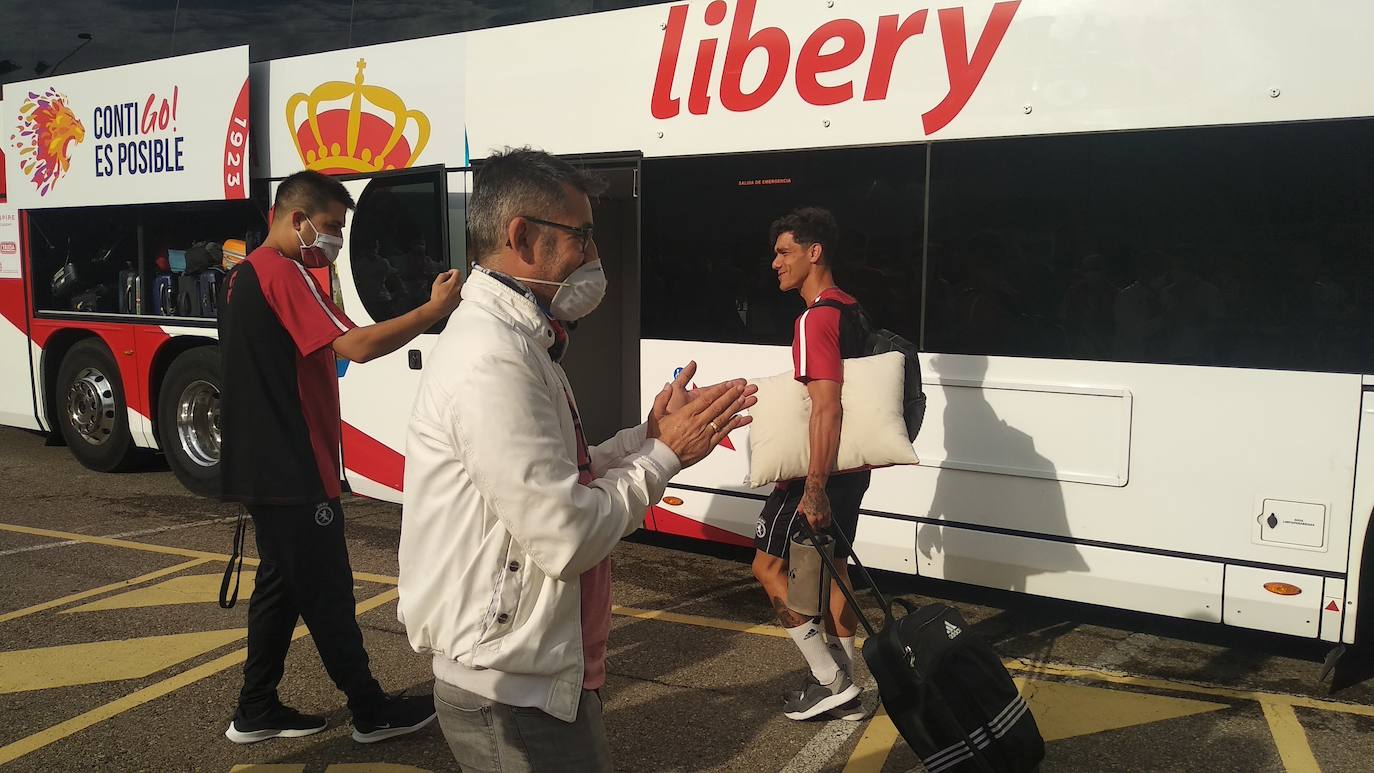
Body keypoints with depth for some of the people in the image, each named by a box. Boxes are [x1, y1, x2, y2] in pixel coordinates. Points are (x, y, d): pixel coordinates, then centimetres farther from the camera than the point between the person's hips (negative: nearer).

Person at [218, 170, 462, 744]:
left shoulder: (244, 275, 16)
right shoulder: (284, 273, -16)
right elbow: (356, 346, -28)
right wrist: (435, 309, -24)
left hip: (263, 467, 10)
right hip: (295, 473, -10)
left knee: (281, 585, 16)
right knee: (327, 593, 0)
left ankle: (256, 713, 23)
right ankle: (372, 713, 12)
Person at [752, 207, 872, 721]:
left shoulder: (816, 320, -19)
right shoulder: (850, 310, 12)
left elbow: (826, 408, -27)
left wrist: (815, 488, -28)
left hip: (822, 470, -10)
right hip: (850, 467, 10)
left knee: (769, 565, 1)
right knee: (833, 568, 15)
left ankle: (830, 680, 5)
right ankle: (844, 690, 23)